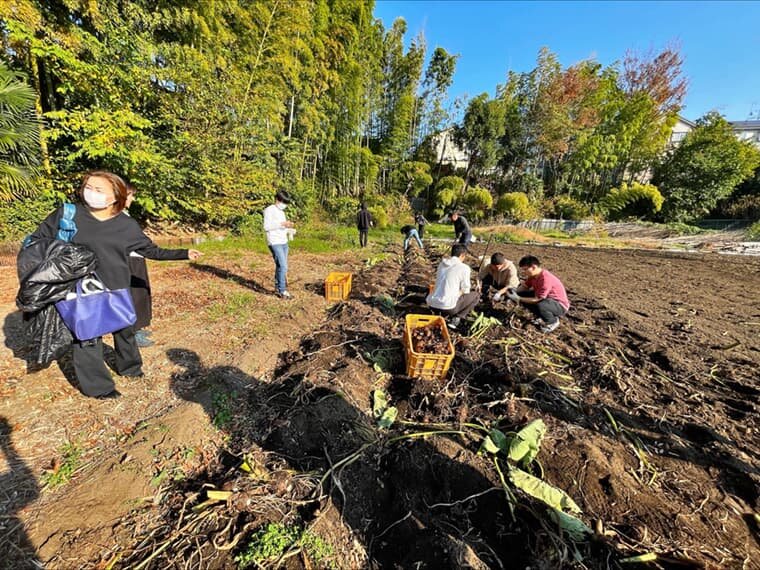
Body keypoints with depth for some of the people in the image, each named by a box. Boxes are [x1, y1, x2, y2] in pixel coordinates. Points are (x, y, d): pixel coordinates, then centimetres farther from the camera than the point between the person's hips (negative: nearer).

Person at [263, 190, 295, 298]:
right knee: (283, 266, -13)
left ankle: (278, 287, 22)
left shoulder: (281, 212, 21)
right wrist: (282, 224, -20)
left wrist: (289, 229, 4)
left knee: (280, 266, 10)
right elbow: (266, 227, -14)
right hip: (275, 243, -8)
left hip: (284, 242, 8)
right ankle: (282, 291, -8)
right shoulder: (269, 210, -4)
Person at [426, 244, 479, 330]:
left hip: (431, 304, 7)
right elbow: (465, 290, 2)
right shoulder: (464, 268, -5)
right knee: (475, 295, 15)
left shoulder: (442, 263, 13)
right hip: (447, 306, -6)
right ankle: (456, 319, 3)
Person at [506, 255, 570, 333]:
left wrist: (518, 299, -30)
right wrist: (515, 291, -16)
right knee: (522, 294, -4)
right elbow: (525, 286, 4)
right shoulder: (533, 274, -7)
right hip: (547, 299, 8)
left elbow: (537, 300, -30)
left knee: (540, 305, -40)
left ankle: (553, 322, -4)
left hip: (560, 305, -8)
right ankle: (543, 317, 11)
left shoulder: (545, 279, -33)